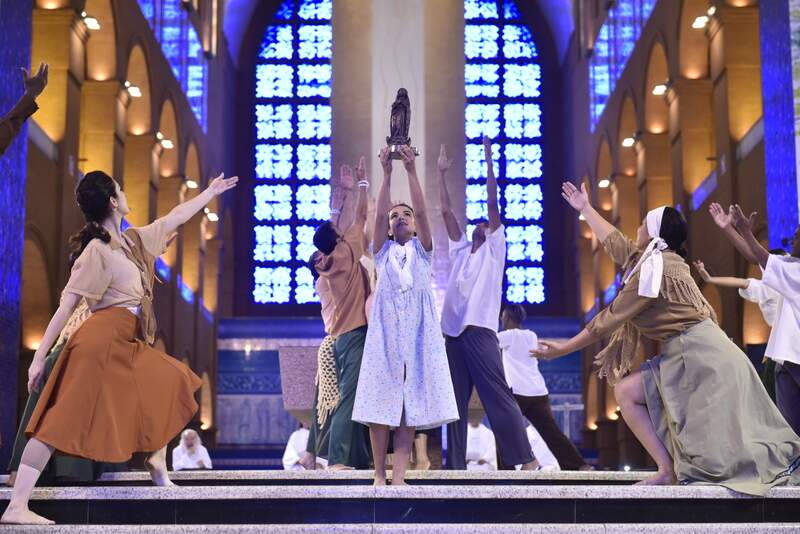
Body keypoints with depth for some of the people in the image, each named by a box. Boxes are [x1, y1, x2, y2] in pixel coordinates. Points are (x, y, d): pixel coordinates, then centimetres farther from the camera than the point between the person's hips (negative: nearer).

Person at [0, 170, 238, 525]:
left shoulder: (134, 241, 14)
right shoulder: (96, 252, -10)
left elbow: (174, 218, 29)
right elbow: (66, 306, -13)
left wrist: (210, 192, 40)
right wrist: (39, 357, -15)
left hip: (127, 346, 9)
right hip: (100, 342, -9)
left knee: (172, 382, 19)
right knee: (59, 422, -12)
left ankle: (157, 462, 24)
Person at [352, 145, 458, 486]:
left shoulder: (422, 250, 12)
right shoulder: (383, 252, 13)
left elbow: (422, 211, -2)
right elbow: (378, 215, -3)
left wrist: (412, 171, -11)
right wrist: (387, 174, -11)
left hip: (417, 332, 0)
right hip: (385, 330, 0)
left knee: (410, 405, -4)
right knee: (380, 403, -5)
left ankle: (399, 477, -6)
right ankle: (379, 474, 1)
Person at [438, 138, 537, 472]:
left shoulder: (494, 248, 9)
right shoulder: (461, 249, 22)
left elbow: (492, 202, 2)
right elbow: (445, 210, 21)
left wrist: (488, 159, 1)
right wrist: (441, 173, 19)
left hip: (479, 329, -6)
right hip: (453, 330, 6)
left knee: (498, 397, -8)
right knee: (455, 402, 5)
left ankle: (526, 459, -5)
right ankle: (455, 464, 7)